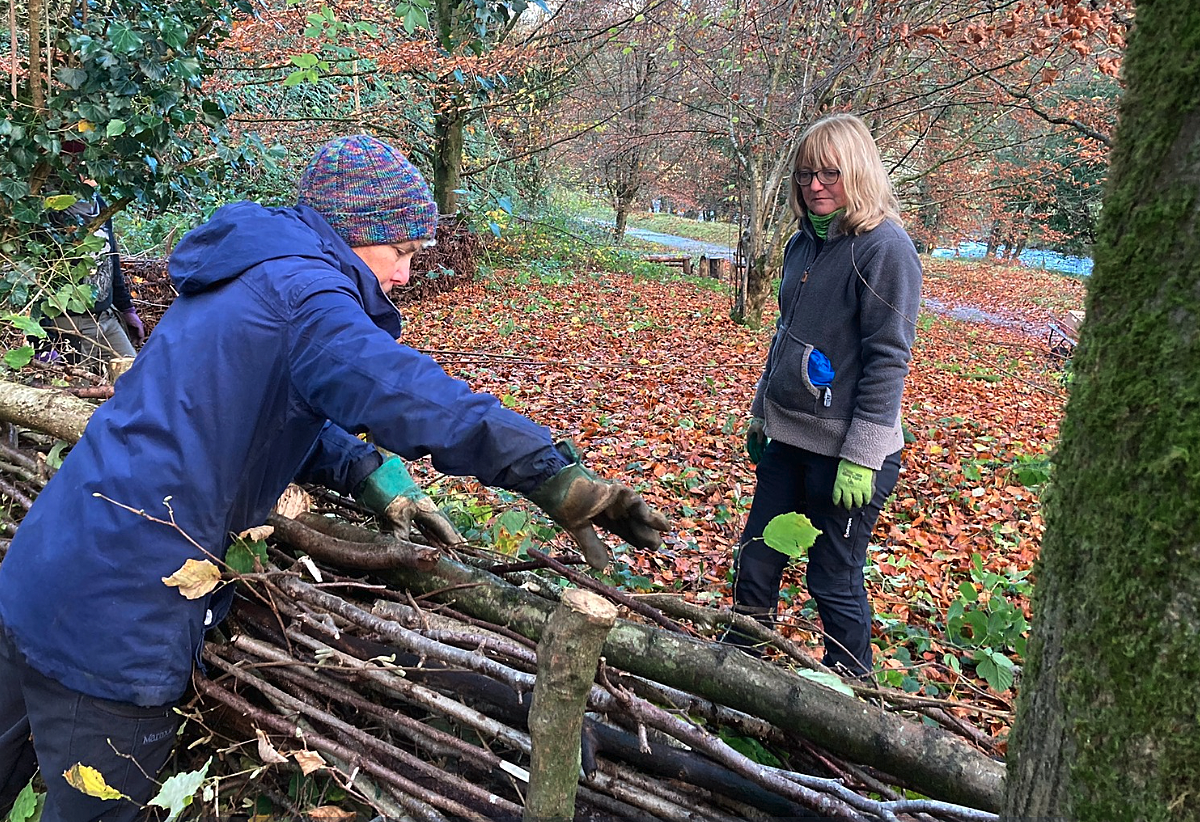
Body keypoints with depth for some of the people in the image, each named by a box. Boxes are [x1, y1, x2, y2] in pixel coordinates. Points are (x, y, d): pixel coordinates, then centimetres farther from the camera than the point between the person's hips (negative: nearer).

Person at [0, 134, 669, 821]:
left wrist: (372, 474, 7)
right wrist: (559, 480, -34)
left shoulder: (238, 278, 15)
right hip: (114, 619, -9)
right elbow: (404, 392, -34)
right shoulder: (300, 287, -18)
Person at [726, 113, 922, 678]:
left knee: (835, 581, 6)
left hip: (847, 451, -7)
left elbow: (888, 357, -17)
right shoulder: (803, 244, 9)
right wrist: (760, 414, 20)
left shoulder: (884, 249, -14)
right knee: (755, 561, 15)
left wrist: (862, 458, -20)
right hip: (788, 439, 7)